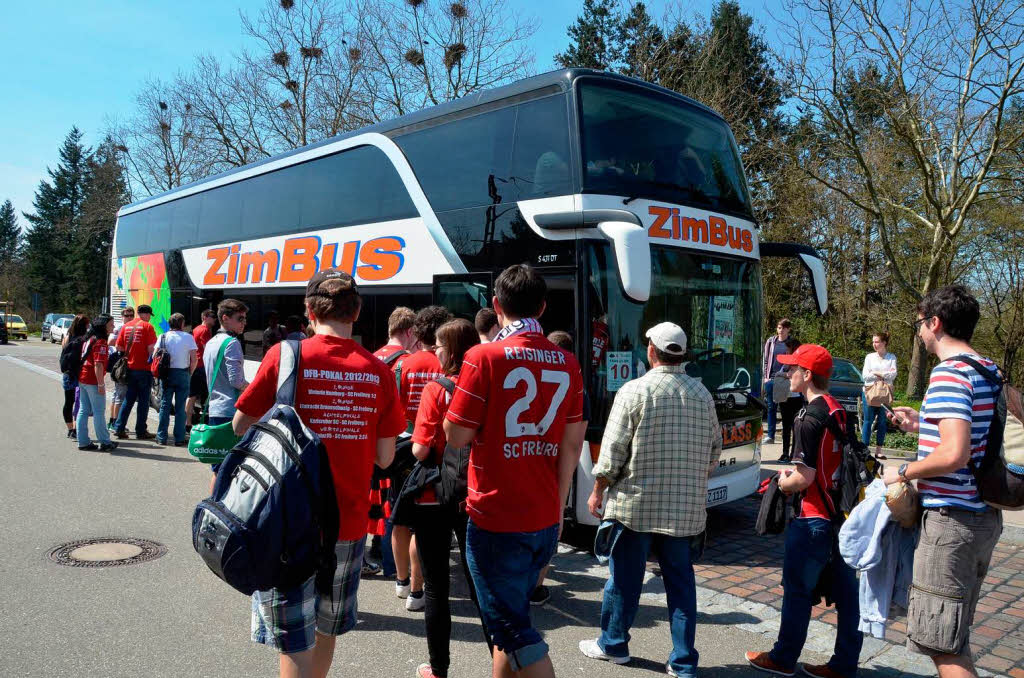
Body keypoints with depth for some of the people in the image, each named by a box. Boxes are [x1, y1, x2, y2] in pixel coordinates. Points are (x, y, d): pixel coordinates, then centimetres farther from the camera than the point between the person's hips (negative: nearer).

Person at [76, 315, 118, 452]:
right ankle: (105, 442, 4)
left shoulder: (89, 339, 13)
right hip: (93, 380, -9)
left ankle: (83, 442, 17)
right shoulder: (100, 341, -15)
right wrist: (101, 384, -21)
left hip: (82, 379, 9)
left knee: (84, 410, 12)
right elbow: (98, 365, -22)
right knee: (99, 411, -2)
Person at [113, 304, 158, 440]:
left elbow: (118, 347, 8)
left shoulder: (125, 326, 8)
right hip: (144, 369, -5)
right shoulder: (147, 327, -8)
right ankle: (141, 431, 7)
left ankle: (119, 428, 13)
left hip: (129, 368, 5)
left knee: (128, 399, 15)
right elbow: (151, 348, -13)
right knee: (143, 400, 3)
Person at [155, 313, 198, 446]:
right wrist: (190, 374, 6)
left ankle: (162, 437, 11)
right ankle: (179, 439, 5)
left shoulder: (163, 337, 2)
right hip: (183, 374, -2)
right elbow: (194, 360, -8)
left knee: (165, 405, 9)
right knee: (180, 407, 3)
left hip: (167, 373, 2)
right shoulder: (188, 337, -4)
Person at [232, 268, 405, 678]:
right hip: (349, 522, 3)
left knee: (295, 641, 7)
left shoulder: (285, 355, -12)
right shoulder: (379, 371, -5)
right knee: (327, 630, 23)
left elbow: (242, 426, -3)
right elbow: (384, 458, -1)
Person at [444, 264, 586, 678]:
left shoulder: (484, 357, -13)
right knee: (512, 615, 22)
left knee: (513, 630, 4)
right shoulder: (567, 363, 3)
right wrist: (558, 507, 14)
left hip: (495, 518, -6)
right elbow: (571, 444, 5)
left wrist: (457, 399, 8)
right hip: (545, 520, 6)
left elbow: (456, 436, -11)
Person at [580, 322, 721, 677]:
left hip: (636, 503, -4)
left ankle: (612, 645, 27)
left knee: (625, 577, 11)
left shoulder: (634, 391, -11)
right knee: (681, 580, 12)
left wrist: (597, 492, 2)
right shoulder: (702, 394, 3)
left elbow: (613, 450, -11)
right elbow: (714, 449, 11)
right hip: (686, 506, 4)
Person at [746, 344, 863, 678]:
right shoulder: (840, 412, 8)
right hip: (845, 513, 9)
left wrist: (784, 484, -1)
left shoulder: (809, 418, -20)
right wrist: (796, 472, 16)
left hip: (816, 519, -9)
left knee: (797, 589, 5)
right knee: (845, 591, 13)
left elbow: (804, 478, -20)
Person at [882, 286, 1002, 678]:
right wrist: (923, 426, 16)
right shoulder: (989, 371, 10)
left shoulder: (948, 374, -19)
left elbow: (954, 455, -28)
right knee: (954, 637, 23)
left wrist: (904, 472, -13)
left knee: (940, 644, 0)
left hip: (951, 519, -10)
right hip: (985, 516, 10)